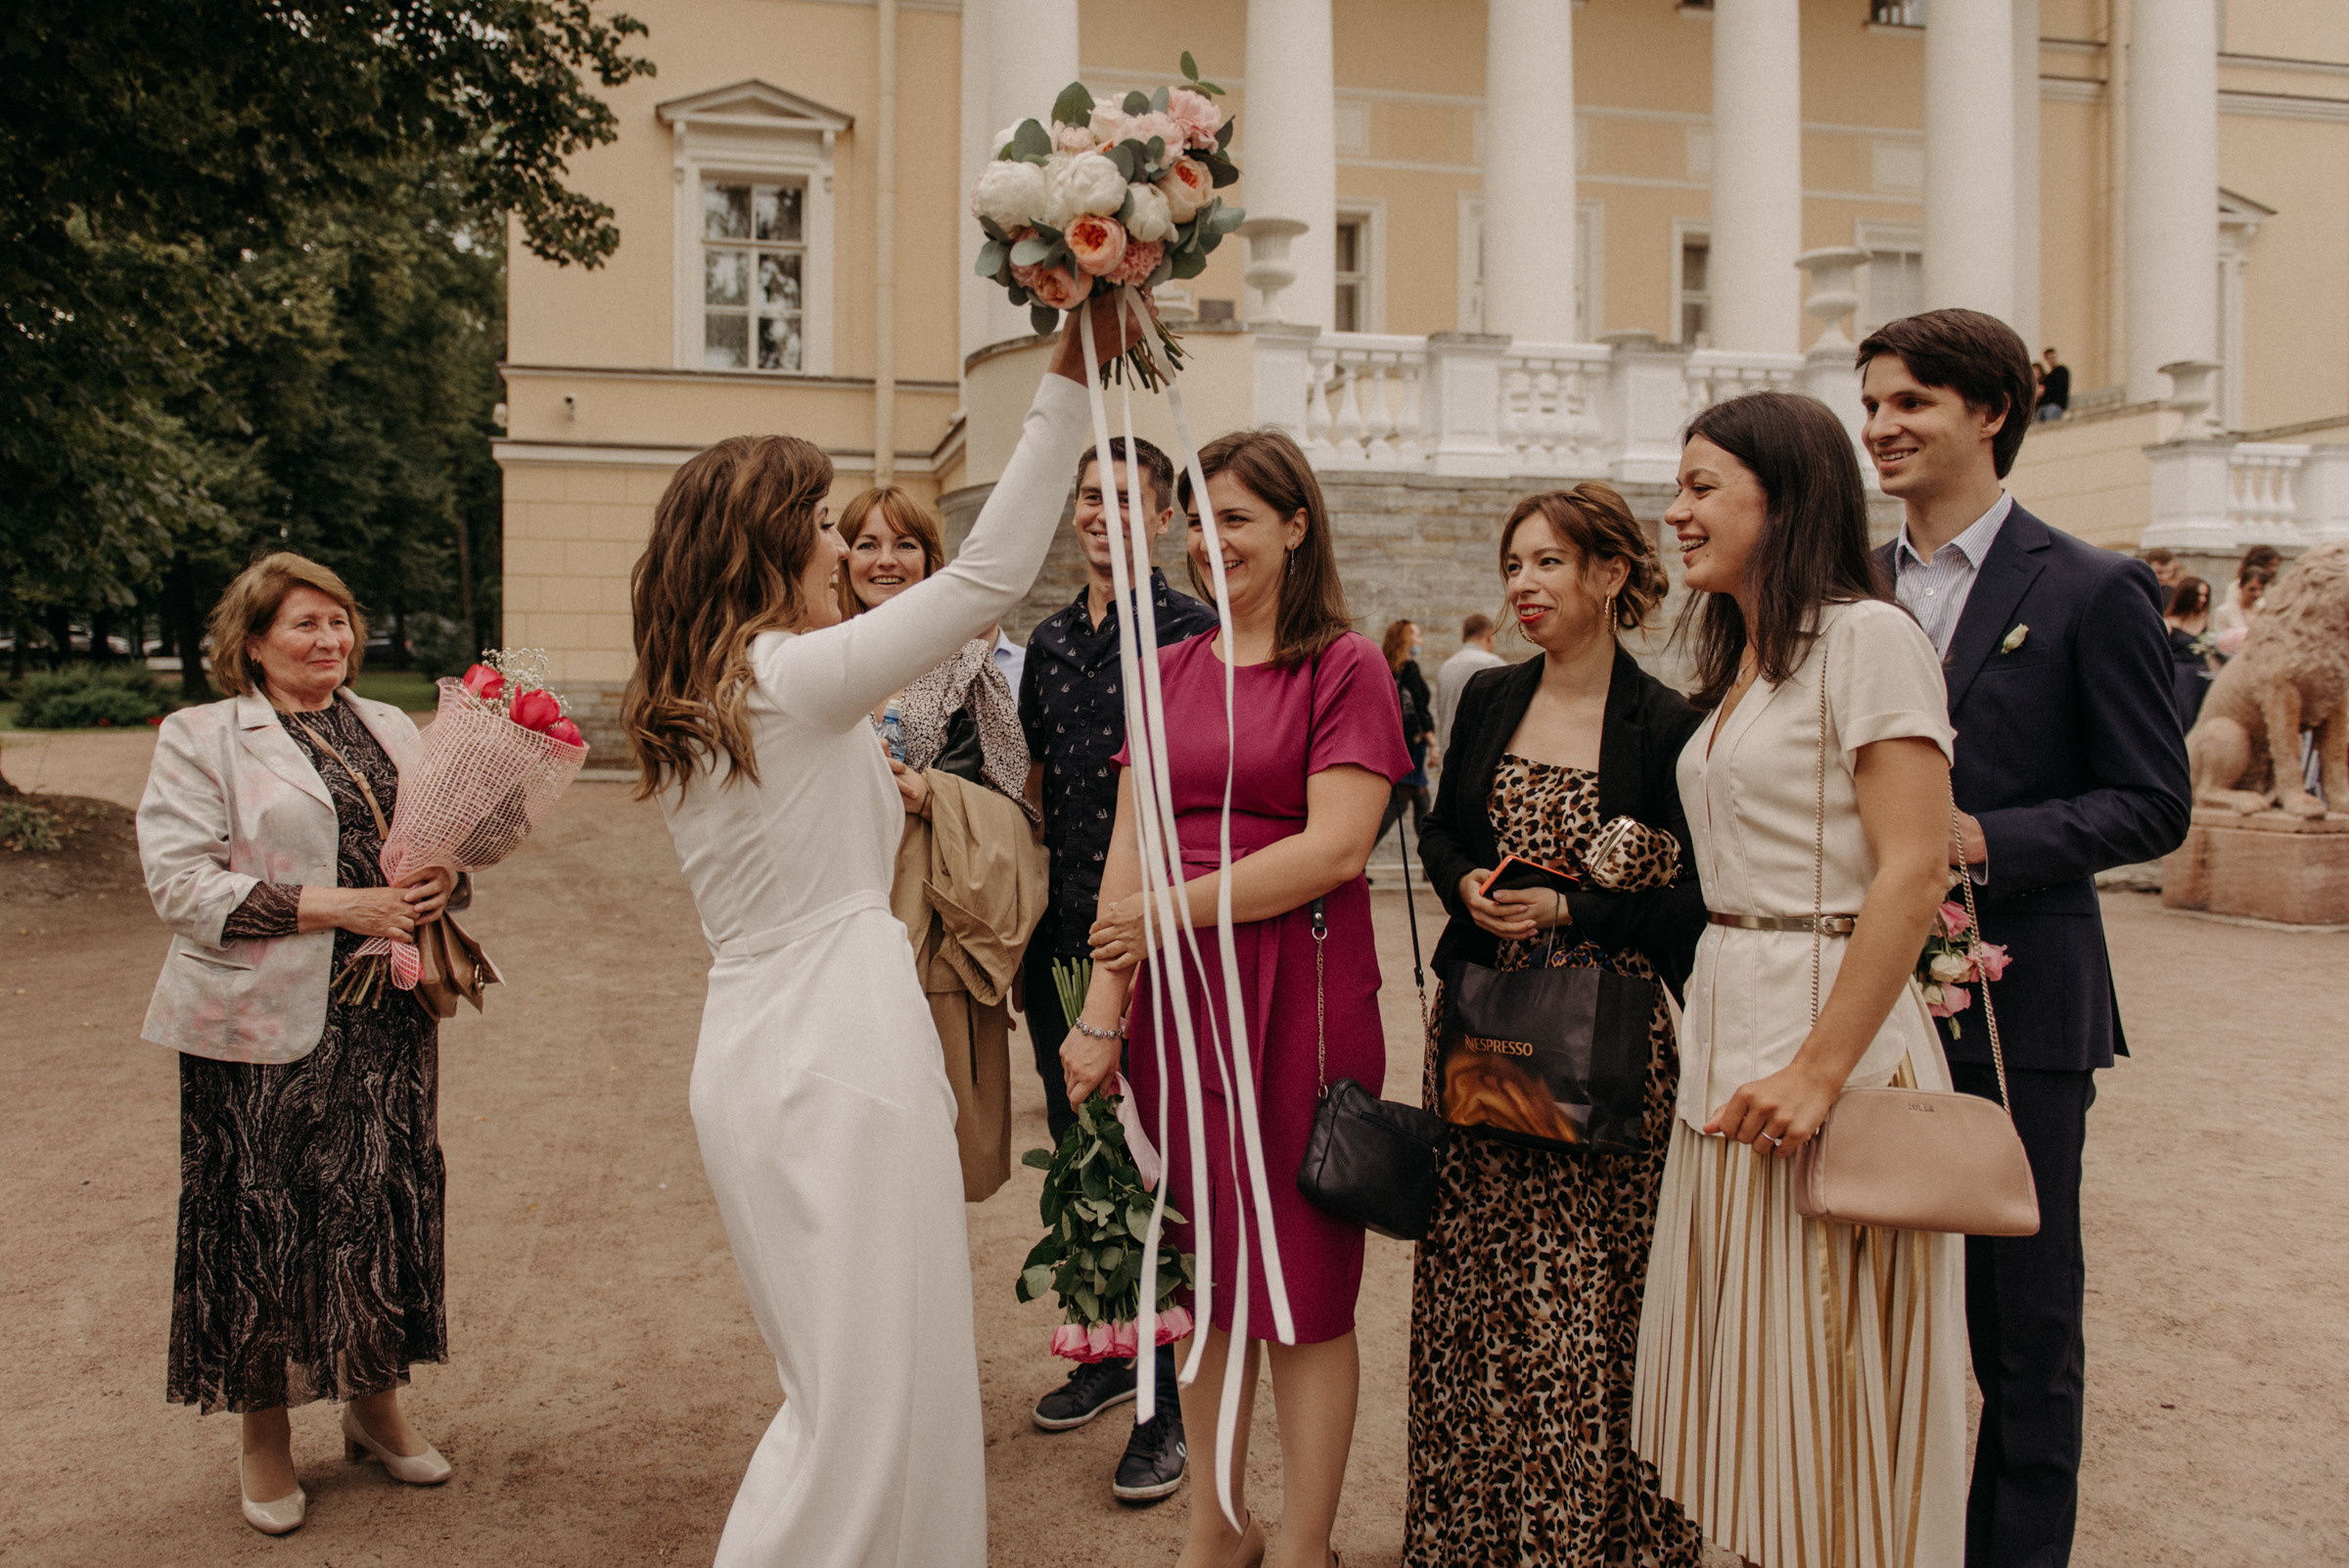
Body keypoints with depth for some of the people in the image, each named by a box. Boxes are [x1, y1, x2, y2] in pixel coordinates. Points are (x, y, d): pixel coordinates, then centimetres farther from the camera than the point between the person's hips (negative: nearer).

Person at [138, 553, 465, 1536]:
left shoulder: (390, 729, 14)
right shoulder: (199, 737, -1)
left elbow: (446, 840, 19)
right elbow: (179, 882, -11)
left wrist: (440, 883, -6)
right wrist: (337, 908, -17)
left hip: (387, 1018, 4)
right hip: (266, 1023, -4)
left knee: (388, 1204, 8)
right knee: (262, 1219, 4)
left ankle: (375, 1403, 29)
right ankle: (265, 1437, 24)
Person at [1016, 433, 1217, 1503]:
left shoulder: (1190, 632, -7)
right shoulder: (1052, 640, 12)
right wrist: (1023, 925, 14)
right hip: (1062, 934, 6)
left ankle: (1171, 1396, 13)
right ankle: (1112, 1345, 33)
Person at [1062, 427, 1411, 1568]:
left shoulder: (1345, 667, -3)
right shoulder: (1170, 672, 13)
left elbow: (1335, 847, -14)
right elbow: (1128, 849, 7)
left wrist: (1171, 909, -12)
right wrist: (1103, 1006, -1)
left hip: (1296, 999, -5)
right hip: (1174, 998, 5)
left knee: (1304, 1284, 5)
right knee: (1204, 1273, 14)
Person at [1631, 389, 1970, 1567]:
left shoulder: (1865, 638, -10)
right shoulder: (1742, 664, 15)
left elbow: (1913, 876, -18)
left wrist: (1820, 1069, -22)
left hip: (1827, 1027, -8)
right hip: (1728, 1030, 8)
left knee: (1828, 1392, 3)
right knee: (1749, 1385, 16)